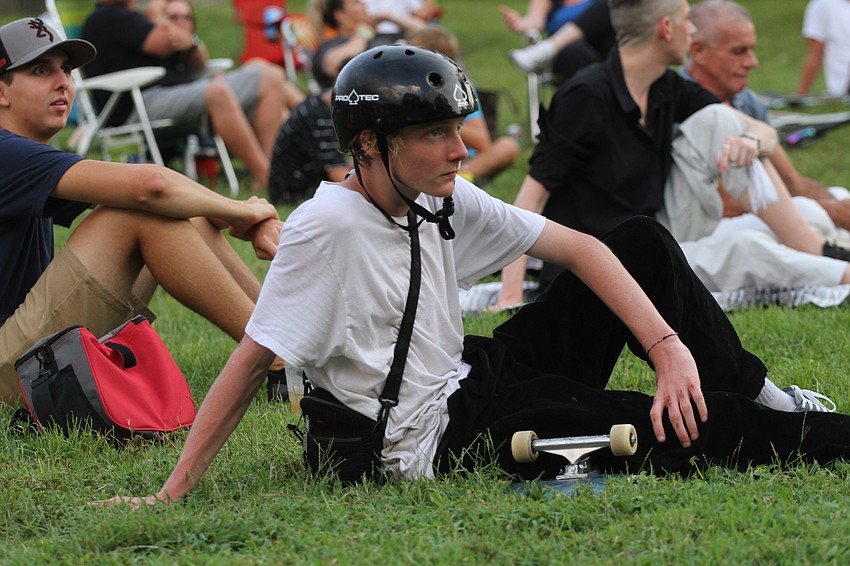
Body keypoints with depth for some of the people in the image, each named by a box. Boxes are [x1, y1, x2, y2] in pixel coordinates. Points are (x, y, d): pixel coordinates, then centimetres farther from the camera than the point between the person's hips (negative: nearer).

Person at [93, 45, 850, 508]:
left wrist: (668, 345, -13)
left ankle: (756, 402, 11)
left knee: (642, 243, 4)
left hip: (476, 375, 8)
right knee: (686, 434, -20)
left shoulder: (445, 199, -1)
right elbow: (252, 362, -22)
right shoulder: (328, 227, -23)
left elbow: (577, 248, 1)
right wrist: (171, 495, -25)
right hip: (443, 440, -8)